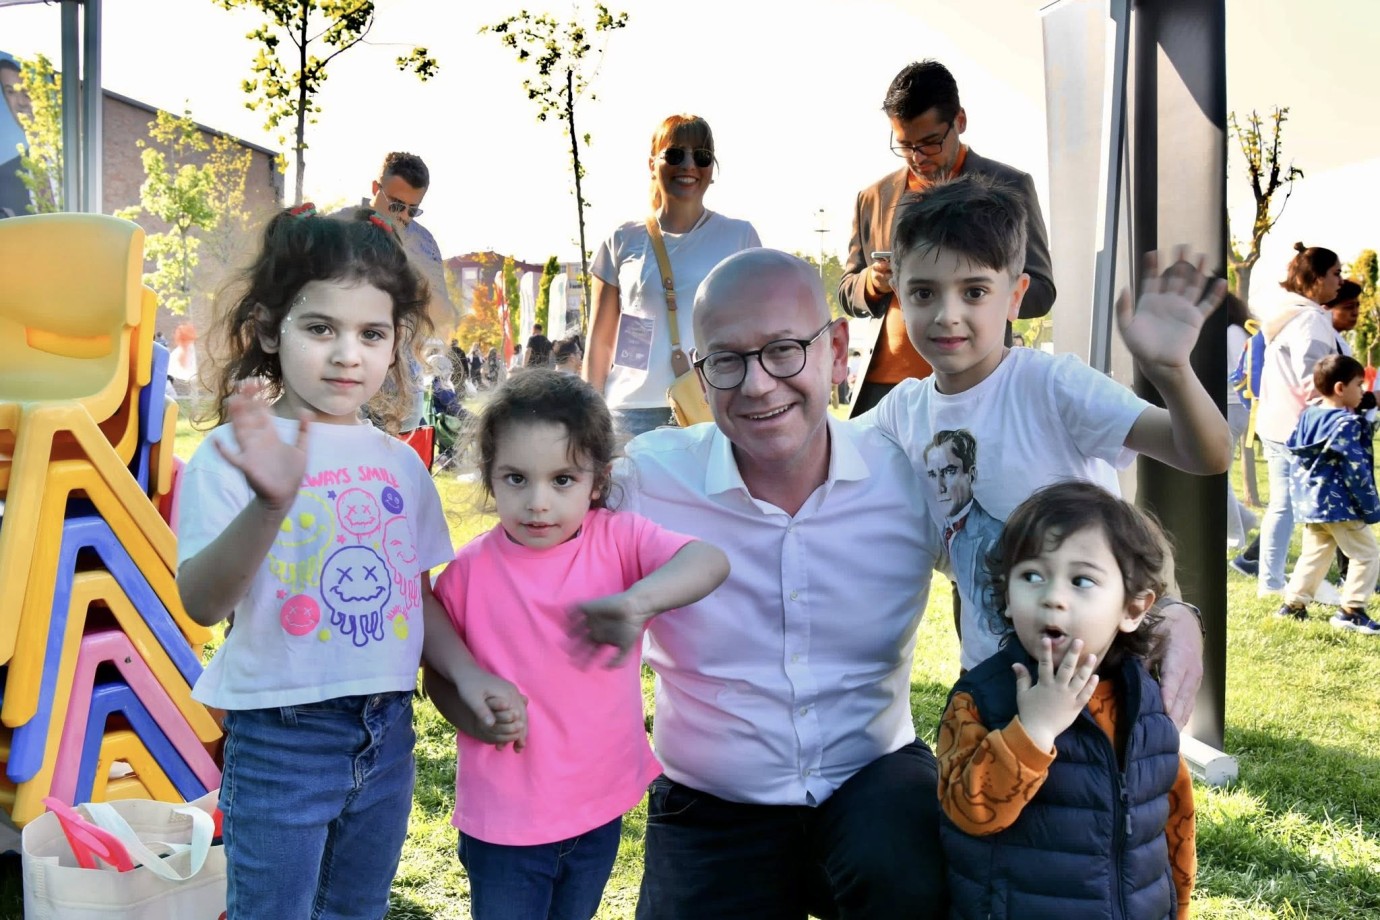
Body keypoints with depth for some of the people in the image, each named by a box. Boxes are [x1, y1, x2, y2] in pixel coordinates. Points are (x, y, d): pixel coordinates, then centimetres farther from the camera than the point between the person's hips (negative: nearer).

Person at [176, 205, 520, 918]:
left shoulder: (401, 464, 6)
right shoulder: (236, 453, -12)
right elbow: (201, 602, -23)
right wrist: (270, 504, -38)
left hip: (387, 729, 6)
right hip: (280, 736, -5)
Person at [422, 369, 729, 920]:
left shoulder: (618, 538, -11)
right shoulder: (470, 570, -11)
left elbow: (710, 560, -28)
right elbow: (438, 671, 2)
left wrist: (635, 602, -46)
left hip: (600, 807, 2)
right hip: (502, 818, -2)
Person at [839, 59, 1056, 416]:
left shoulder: (1008, 186, 3)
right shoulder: (873, 198, 14)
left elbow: (1040, 292, 0)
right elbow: (847, 293, 19)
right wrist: (872, 282, -5)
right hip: (882, 387, 3)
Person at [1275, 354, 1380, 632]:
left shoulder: (1307, 416, 8)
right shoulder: (1347, 424, -16)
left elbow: (1295, 461, 13)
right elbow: (1355, 471, -17)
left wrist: (1300, 496, 21)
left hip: (1309, 502, 8)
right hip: (1340, 505, -8)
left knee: (1314, 554, 19)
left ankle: (1293, 603, 19)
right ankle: (1352, 611, 0)